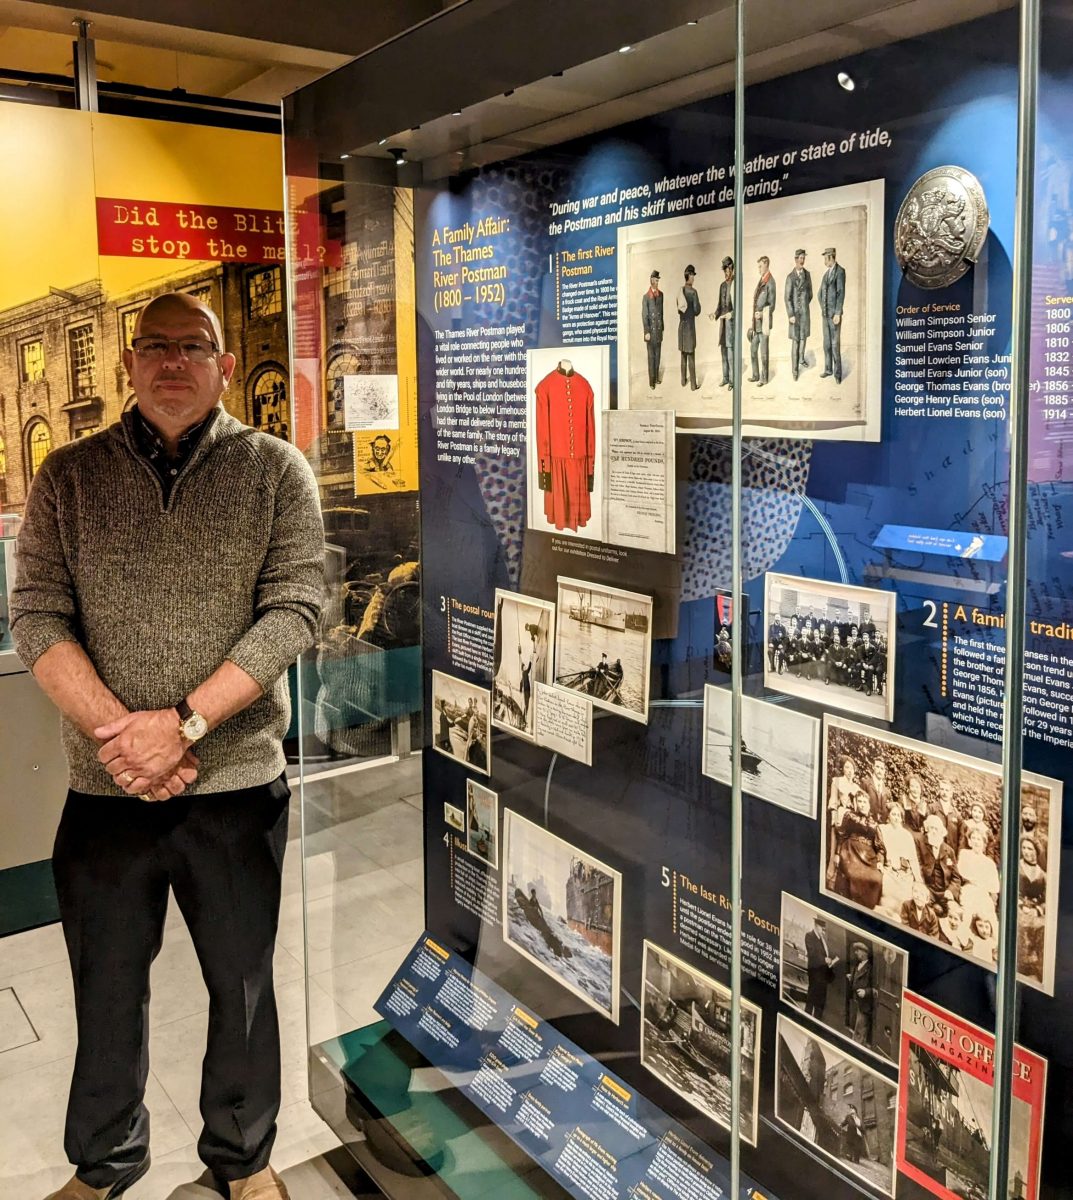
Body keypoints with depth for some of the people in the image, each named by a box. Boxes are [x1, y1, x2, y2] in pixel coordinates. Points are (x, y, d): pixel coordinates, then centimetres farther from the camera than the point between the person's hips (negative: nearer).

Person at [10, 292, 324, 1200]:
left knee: (243, 984, 14)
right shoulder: (69, 477, 5)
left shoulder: (275, 470, 0)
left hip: (239, 785, -1)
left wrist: (183, 723, -17)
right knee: (106, 988, 16)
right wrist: (115, 735, -15)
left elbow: (293, 609, -9)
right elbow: (37, 616, -2)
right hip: (104, 787, 1)